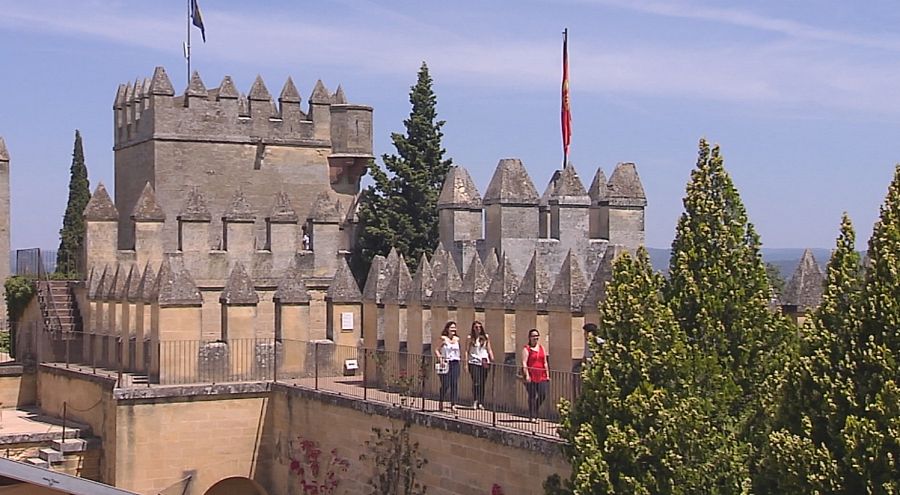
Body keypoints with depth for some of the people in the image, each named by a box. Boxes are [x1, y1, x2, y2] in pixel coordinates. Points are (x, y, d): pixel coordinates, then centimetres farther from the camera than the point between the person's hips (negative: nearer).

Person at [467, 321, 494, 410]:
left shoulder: (485, 337, 10)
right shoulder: (470, 338, 3)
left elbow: (489, 350, 14)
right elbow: (467, 351, 3)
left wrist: (492, 359, 4)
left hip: (484, 362, 3)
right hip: (474, 362, -2)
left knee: (482, 383, 3)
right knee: (476, 382, -13)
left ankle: (481, 403, 9)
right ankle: (475, 401, -10)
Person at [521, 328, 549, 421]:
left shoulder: (541, 348, 16)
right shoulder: (526, 349, -2)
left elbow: (545, 363, 18)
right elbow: (524, 363, -9)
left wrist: (547, 375, 13)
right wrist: (526, 375, -18)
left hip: (541, 376, 5)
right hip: (531, 376, -5)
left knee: (543, 395, -1)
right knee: (532, 396, -2)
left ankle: (534, 410, 24)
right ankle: (532, 416, 5)